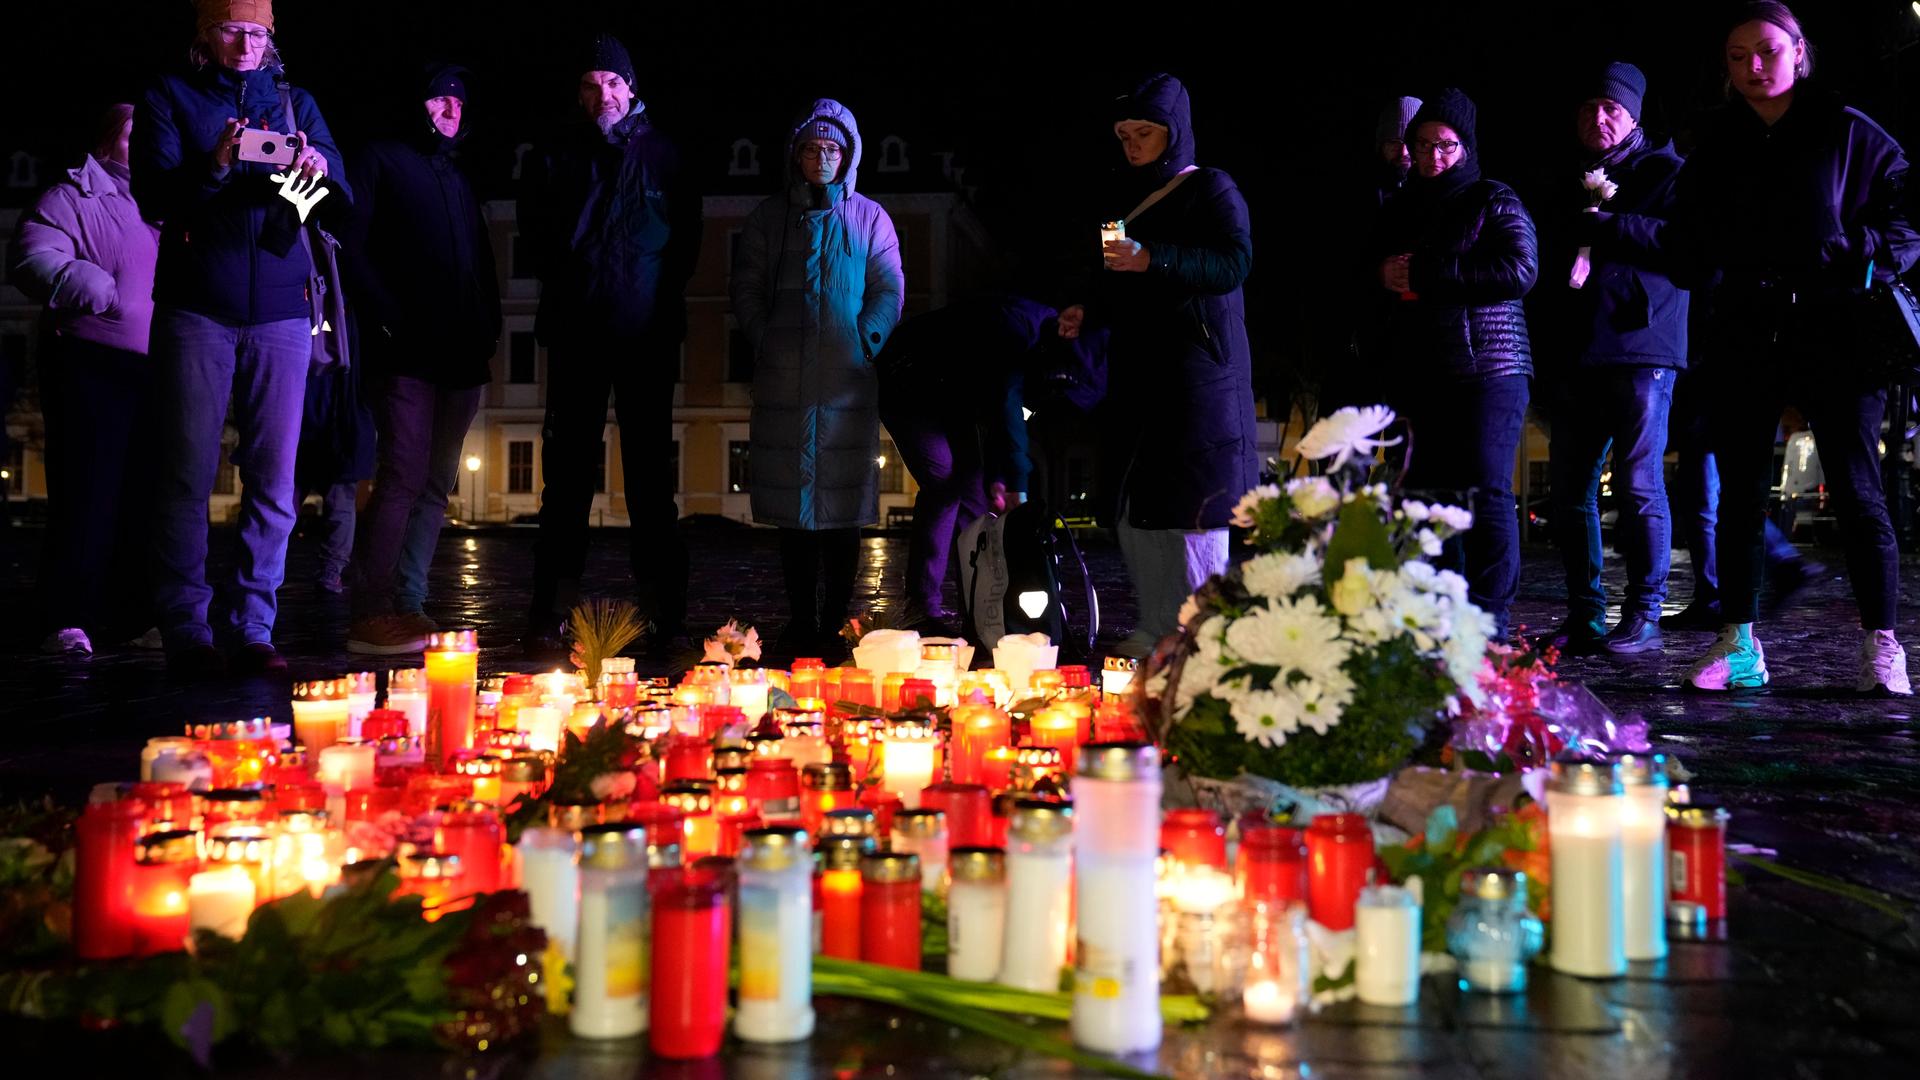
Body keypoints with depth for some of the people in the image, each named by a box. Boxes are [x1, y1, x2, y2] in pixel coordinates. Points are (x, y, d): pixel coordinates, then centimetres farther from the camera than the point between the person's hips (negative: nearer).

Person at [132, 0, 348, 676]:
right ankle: (186, 632, 1)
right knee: (187, 475, -3)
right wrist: (215, 168, -23)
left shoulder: (295, 103, 15)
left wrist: (319, 170, -20)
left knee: (274, 481, 0)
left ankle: (253, 628, 5)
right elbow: (154, 196, -4)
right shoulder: (171, 96, 9)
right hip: (197, 310, -2)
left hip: (281, 313, 2)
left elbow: (341, 201, 4)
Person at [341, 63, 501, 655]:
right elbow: (351, 246, -5)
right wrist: (388, 318, -13)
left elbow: (482, 267, 26)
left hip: (459, 359, 7)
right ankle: (372, 615, -11)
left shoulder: (458, 180, 25)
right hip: (406, 355, -7)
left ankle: (407, 606, 10)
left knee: (436, 484, 5)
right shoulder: (380, 161, 5)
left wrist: (486, 334, 10)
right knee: (405, 477, -14)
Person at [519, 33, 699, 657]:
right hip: (577, 336, 0)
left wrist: (664, 298, 6)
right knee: (567, 471, -1)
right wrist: (566, 287, 8)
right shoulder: (554, 158, 9)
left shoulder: (660, 155, 9)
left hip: (646, 335, 0)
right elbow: (536, 237, 15)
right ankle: (552, 610, 3)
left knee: (650, 471, 2)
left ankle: (660, 607, 6)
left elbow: (687, 236, 13)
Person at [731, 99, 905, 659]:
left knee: (843, 503, -1)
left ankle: (835, 624, 4)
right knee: (790, 502, 1)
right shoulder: (768, 217, 13)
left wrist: (864, 344, -6)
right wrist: (766, 342, -1)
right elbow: (747, 290, 12)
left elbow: (890, 292, 7)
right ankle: (800, 624, 7)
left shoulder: (868, 217, 11)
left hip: (848, 381, -1)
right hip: (784, 380, 1)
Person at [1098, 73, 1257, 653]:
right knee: (1133, 511, 3)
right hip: (1137, 371, 7)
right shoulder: (1123, 201, 18)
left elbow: (1235, 262, -15)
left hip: (1195, 367, -6)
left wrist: (1151, 259, -25)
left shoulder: (1211, 189, 0)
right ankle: (1155, 628, 11)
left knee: (1187, 505, -9)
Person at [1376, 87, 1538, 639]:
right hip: (1421, 373, 6)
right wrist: (1382, 276, 1)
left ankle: (1489, 622, -6)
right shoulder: (1402, 208, 19)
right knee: (1431, 491, 4)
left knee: (1486, 493, -8)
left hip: (1487, 368, -5)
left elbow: (1521, 270, -12)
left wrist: (1427, 274, -14)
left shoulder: (1495, 201, 2)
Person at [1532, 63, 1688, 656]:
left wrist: (1606, 226, -14)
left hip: (1640, 346, -6)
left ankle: (1643, 615, 1)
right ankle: (1584, 615, 12)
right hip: (1571, 352, 6)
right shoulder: (1560, 183, 21)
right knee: (1570, 485, 5)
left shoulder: (1664, 172, 4)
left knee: (1639, 484, -6)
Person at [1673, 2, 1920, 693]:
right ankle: (1738, 643, 9)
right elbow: (1697, 245, 16)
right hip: (1746, 334, 4)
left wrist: (1845, 253, -14)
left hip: (1834, 330, -3)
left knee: (1855, 488, -4)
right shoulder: (1716, 148, 13)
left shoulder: (1847, 132, 3)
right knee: (1740, 490, 4)